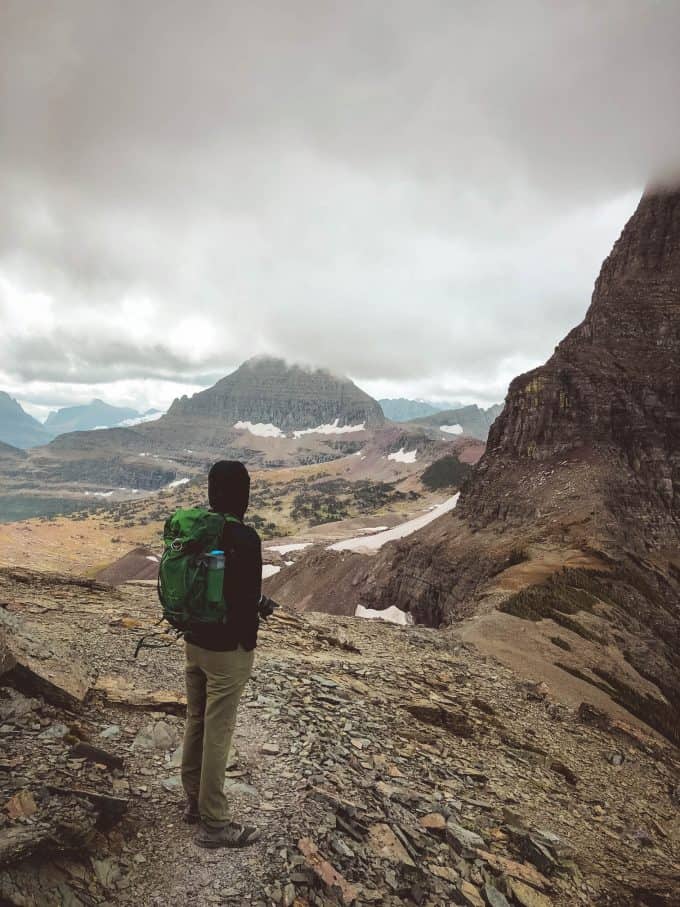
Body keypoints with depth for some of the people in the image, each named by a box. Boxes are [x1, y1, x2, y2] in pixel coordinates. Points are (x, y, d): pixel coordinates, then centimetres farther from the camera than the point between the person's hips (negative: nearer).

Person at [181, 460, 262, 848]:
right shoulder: (245, 538, -23)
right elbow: (248, 600, -20)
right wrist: (249, 644, -6)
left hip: (194, 642, 8)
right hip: (227, 649, -7)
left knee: (196, 722, 20)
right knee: (217, 731, 4)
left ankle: (195, 802, 37)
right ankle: (215, 823, 18)